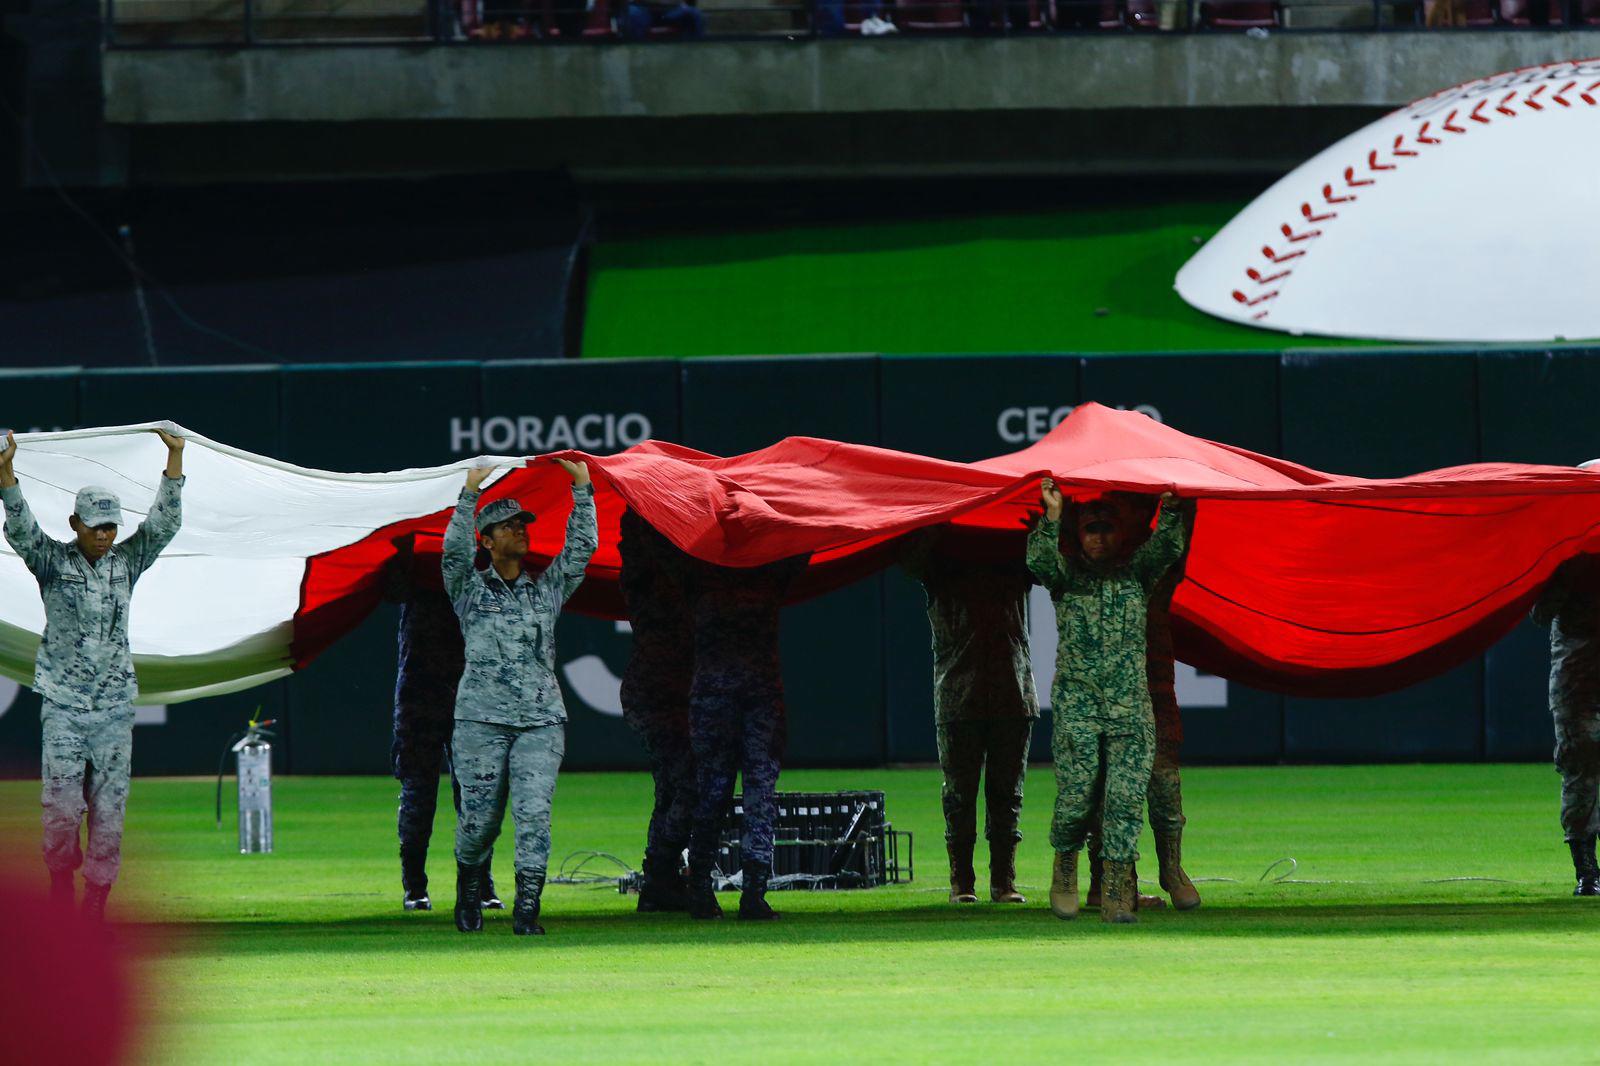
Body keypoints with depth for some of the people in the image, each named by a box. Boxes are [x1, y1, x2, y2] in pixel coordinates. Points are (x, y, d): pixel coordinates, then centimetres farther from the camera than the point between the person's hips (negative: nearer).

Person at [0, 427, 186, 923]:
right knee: (62, 804, -10)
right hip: (63, 704, -2)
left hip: (114, 706, 2)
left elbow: (164, 522, -2)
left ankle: (95, 909, 5)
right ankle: (61, 880, 12)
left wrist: (175, 456, -13)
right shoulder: (52, 561, 0)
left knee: (109, 809, 0)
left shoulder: (127, 562, 7)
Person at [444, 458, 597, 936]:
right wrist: (470, 493, -14)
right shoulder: (470, 589, 8)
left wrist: (582, 489, 5)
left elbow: (582, 547, 12)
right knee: (481, 818, 0)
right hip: (481, 720, -2)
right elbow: (455, 548, -8)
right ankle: (468, 887, 27)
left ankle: (527, 909, -14)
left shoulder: (547, 590, 16)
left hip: (541, 721, 2)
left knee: (534, 813, -11)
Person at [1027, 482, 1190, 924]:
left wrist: (1170, 509, -16)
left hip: (1130, 706, 2)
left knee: (1126, 797, -7)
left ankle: (1116, 896, -7)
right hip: (1076, 702, -1)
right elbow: (1040, 564, -13)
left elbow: (1167, 549, -3)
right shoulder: (1067, 574, 8)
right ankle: (1065, 867, 22)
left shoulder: (1136, 573, 13)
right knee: (1077, 794, -6)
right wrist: (1052, 517, -22)